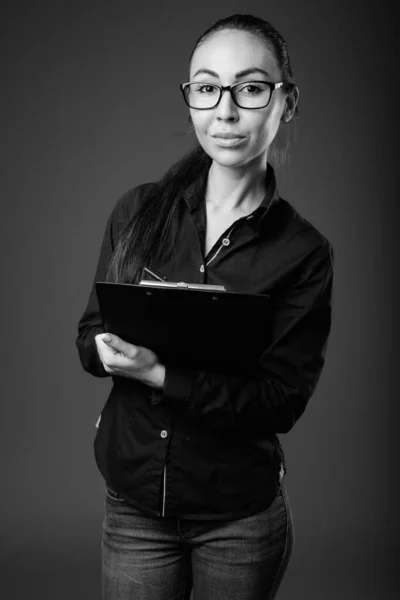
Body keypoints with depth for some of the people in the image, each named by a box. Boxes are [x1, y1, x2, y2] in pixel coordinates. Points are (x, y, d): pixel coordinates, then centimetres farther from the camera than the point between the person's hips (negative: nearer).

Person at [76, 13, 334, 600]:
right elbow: (89, 336, 0)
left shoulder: (305, 252, -10)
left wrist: (160, 375, -25)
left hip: (241, 516, -1)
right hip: (131, 500, 2)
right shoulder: (138, 210, -3)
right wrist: (114, 349, -23)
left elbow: (282, 400, -13)